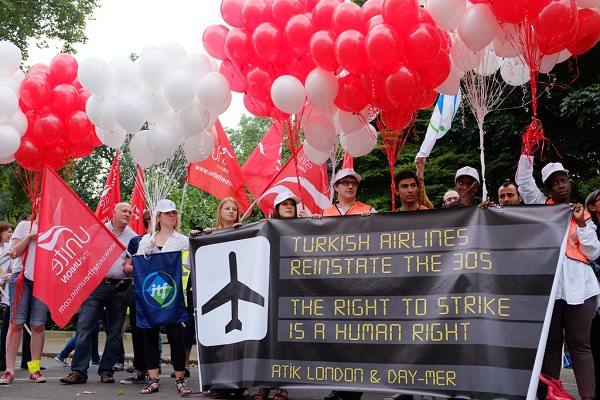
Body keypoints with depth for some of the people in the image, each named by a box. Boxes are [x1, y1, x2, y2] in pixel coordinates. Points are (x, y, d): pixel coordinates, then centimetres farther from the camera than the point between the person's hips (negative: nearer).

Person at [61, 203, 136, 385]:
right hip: (96, 285, -2)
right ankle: (78, 371, -2)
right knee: (85, 327, -7)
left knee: (114, 332, 5)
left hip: (119, 287, 2)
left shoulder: (133, 237, 9)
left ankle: (106, 371, 15)